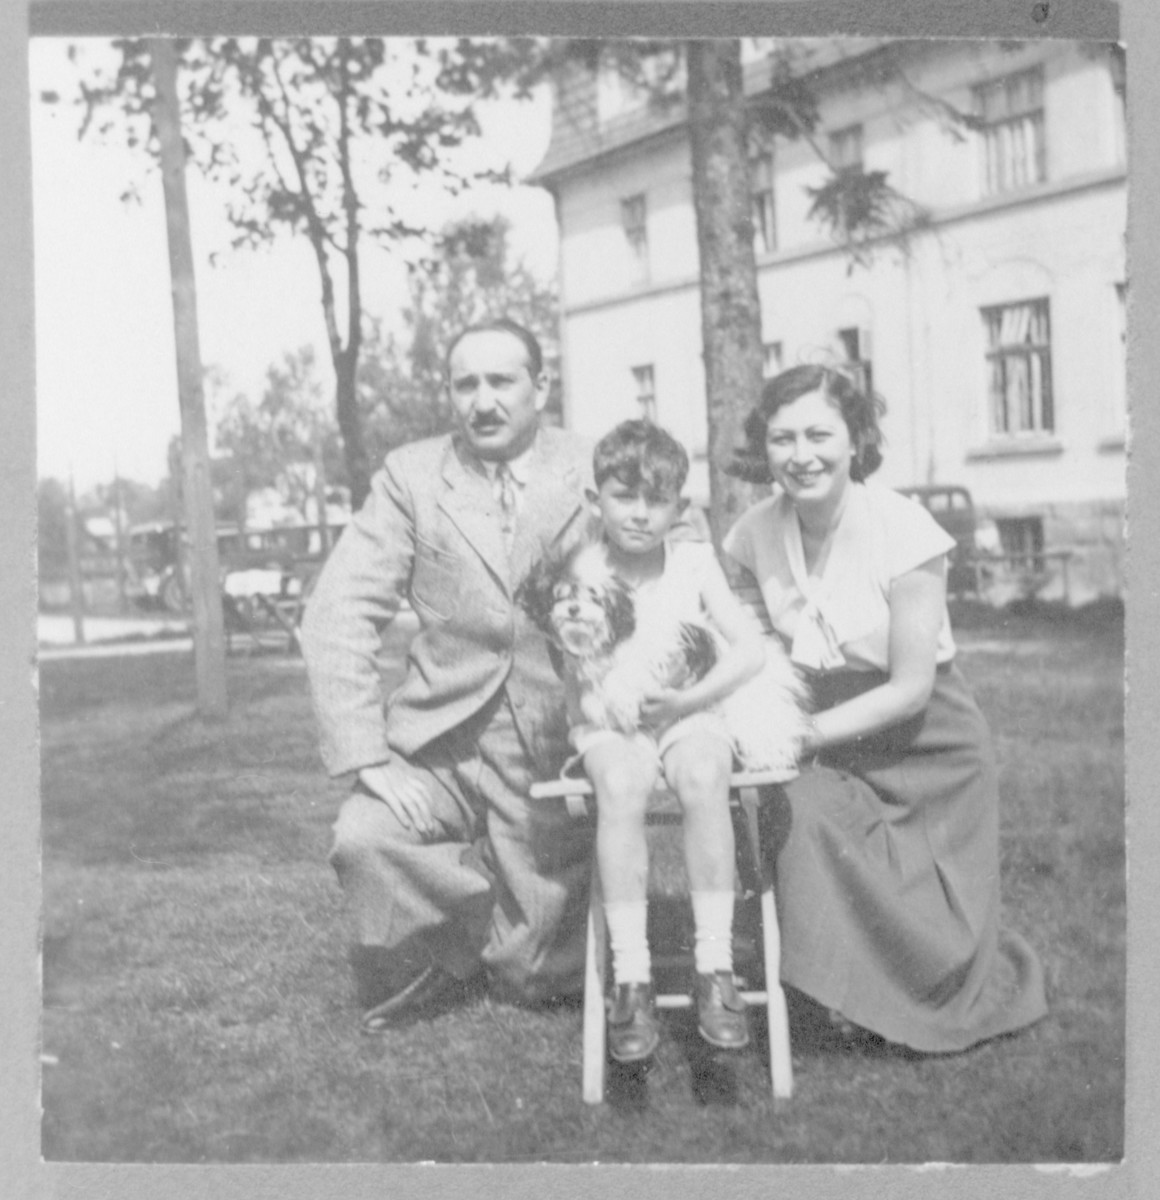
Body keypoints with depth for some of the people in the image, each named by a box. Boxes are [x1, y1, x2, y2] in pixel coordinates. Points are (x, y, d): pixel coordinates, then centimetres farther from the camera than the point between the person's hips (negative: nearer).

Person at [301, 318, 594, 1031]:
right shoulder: (411, 478, 0)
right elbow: (339, 618, -5)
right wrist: (367, 757, -16)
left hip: (556, 753, 0)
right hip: (441, 742, 1)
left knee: (535, 977, 0)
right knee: (364, 840, -28)